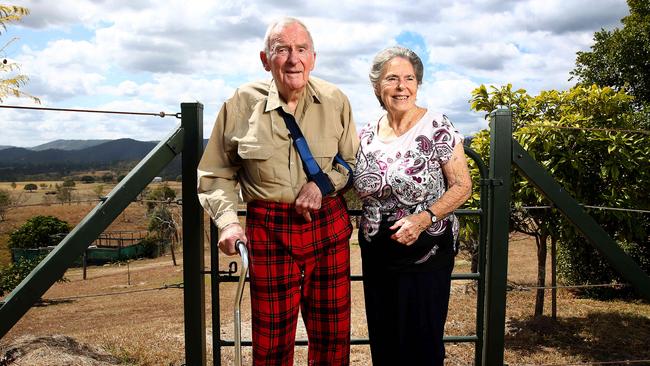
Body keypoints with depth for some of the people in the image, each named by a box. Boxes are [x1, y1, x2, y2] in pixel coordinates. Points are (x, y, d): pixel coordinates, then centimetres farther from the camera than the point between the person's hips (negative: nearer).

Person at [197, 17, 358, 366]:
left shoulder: (335, 101, -1)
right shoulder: (241, 104, -4)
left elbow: (354, 163, 10)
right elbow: (216, 175, 5)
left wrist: (323, 182, -8)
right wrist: (227, 221, -8)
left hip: (328, 227, 2)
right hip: (268, 230, -1)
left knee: (332, 337, 13)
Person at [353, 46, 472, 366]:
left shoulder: (437, 128, -10)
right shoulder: (367, 135, 4)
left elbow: (462, 186, -9)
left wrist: (423, 218, -22)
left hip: (426, 253, -4)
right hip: (377, 255, 5)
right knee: (382, 340, 17)